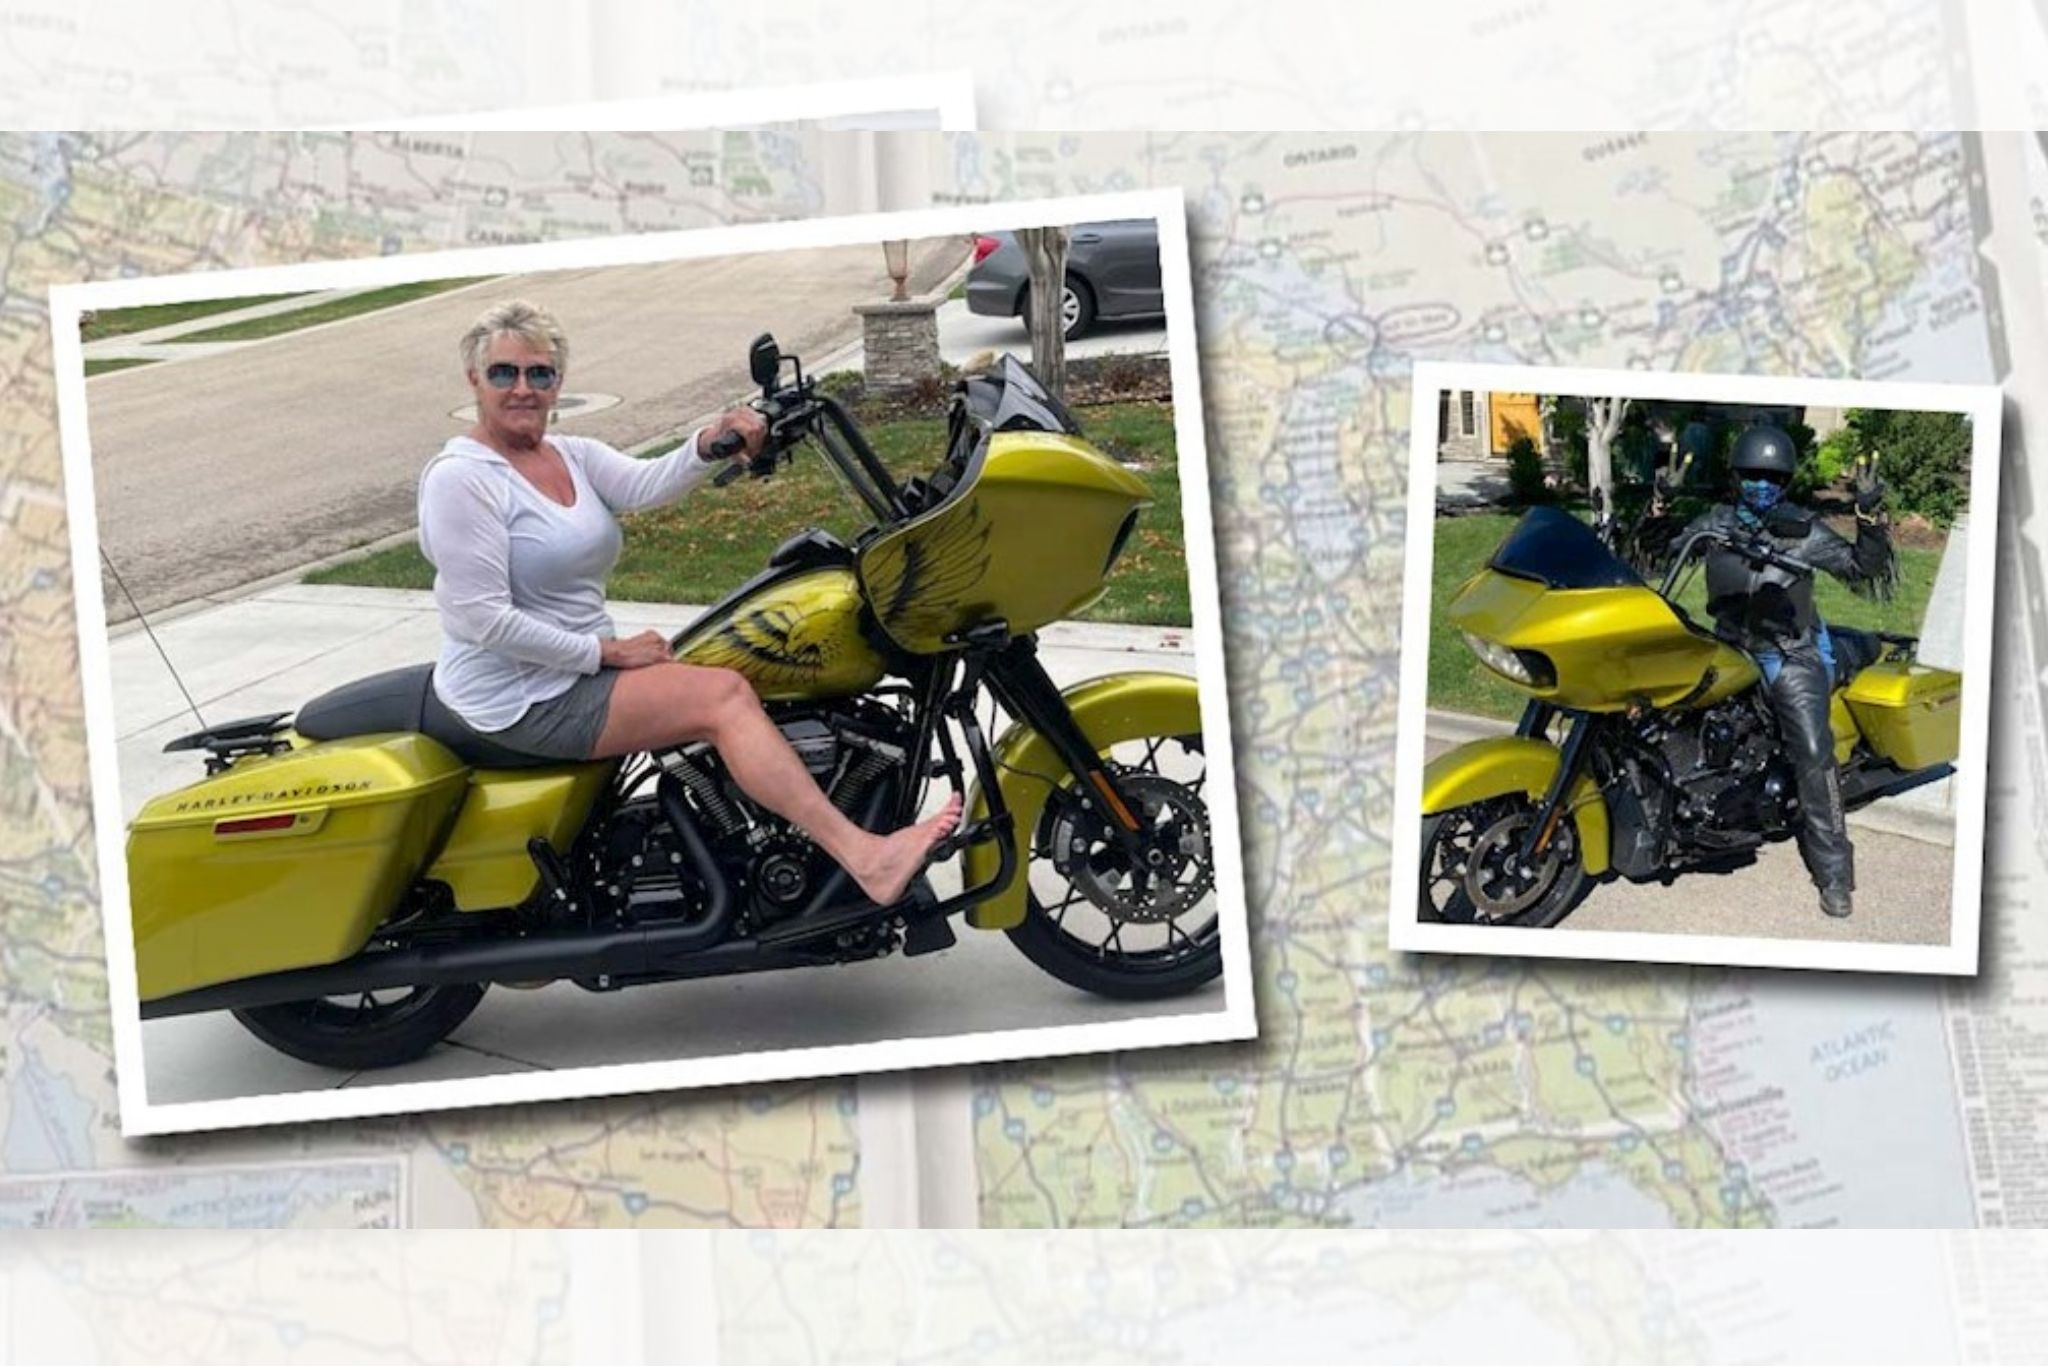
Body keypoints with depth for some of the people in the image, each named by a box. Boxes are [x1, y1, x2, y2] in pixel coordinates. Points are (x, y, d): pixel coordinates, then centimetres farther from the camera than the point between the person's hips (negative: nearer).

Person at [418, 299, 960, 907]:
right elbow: (485, 620, -20)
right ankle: (864, 857, -27)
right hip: (523, 698, -9)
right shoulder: (461, 477, -13)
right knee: (724, 694, -20)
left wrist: (710, 442, -28)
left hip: (582, 668, 9)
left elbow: (646, 483, -9)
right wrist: (609, 652, -19)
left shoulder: (572, 456, 12)